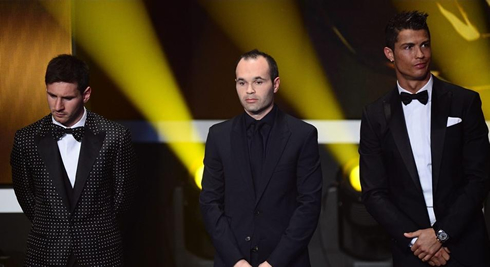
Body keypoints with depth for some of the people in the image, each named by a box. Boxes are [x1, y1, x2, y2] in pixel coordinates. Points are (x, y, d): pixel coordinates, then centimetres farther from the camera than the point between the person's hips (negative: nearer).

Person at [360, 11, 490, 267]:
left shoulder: (465, 102, -2)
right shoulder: (375, 116, 1)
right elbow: (374, 193, 0)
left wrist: (442, 233, -13)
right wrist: (414, 239, -11)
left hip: (465, 246, -1)